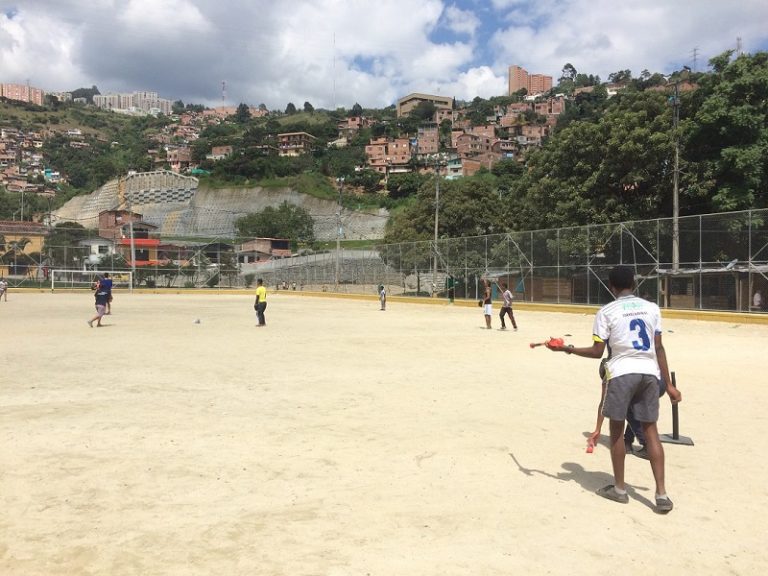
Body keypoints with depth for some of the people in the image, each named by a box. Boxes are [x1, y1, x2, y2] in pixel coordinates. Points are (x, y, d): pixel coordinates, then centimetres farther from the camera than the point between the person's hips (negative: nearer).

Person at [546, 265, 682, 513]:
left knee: (617, 429, 10)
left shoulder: (606, 312, -2)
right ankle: (661, 494, 4)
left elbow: (597, 352, -3)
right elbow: (659, 348, 6)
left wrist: (568, 349, 11)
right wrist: (669, 385, 10)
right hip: (649, 372, 4)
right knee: (650, 430, 9)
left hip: (622, 372, -4)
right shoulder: (651, 308, 9)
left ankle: (619, 488, 20)